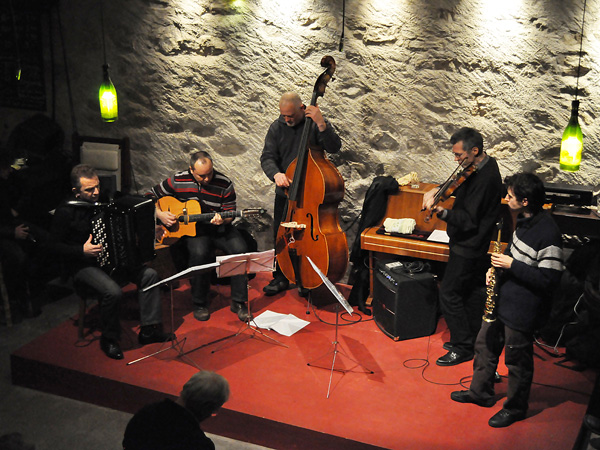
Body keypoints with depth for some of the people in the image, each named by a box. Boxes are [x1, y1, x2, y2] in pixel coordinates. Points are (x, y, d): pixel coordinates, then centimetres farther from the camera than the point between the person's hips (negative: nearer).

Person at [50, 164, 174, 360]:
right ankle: (109, 339, -8)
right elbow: (54, 245, -12)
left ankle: (149, 330, -3)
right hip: (83, 266, -7)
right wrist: (82, 251, -23)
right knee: (113, 291, -32)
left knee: (149, 274, -10)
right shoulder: (66, 211, -13)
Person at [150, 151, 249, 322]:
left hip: (218, 228, 2)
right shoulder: (177, 181, -6)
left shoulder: (224, 184, -6)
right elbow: (151, 195, 6)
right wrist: (159, 214, -10)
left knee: (240, 249, -26)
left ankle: (238, 302, -12)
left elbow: (230, 214, -1)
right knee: (199, 253, -34)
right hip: (190, 229, -1)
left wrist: (222, 220, -23)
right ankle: (200, 303, -13)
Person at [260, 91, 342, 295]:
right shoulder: (277, 128, 2)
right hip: (285, 192, 3)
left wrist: (320, 124, -33)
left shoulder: (315, 124, -7)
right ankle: (281, 277, 24)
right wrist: (275, 173, -25)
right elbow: (267, 157, -3)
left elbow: (335, 147, -19)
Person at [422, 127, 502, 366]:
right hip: (477, 245, 10)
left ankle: (463, 348, 7)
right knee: (474, 291, 19)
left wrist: (442, 212, -40)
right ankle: (471, 340, 33)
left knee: (449, 293, -3)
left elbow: (469, 220, -28)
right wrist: (438, 190, -3)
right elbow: (460, 188, 14)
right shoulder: (483, 164, 4)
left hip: (469, 246, -10)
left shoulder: (485, 179, -27)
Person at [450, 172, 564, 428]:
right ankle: (480, 392, 40)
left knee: (517, 359, 9)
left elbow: (548, 280, -25)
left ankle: (515, 408, 30)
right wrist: (498, 267, 2)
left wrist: (512, 265, -24)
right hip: (502, 298, 9)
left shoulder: (548, 234, -27)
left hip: (522, 309, -9)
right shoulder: (524, 220, 2)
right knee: (485, 345, 21)